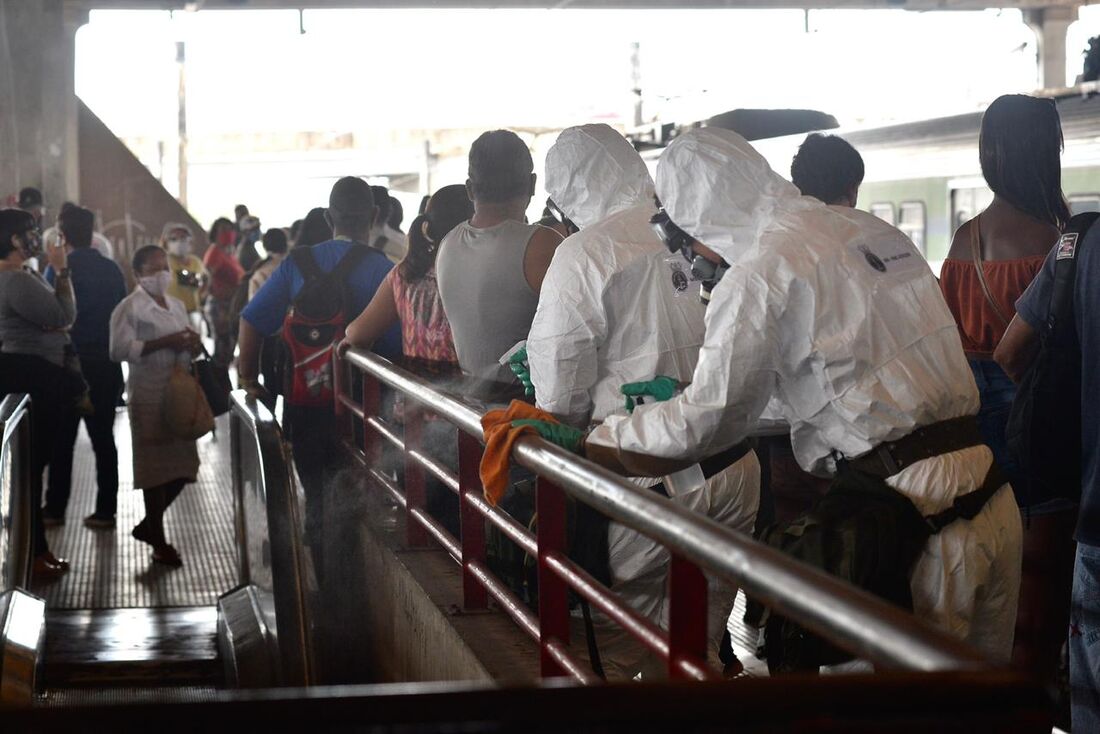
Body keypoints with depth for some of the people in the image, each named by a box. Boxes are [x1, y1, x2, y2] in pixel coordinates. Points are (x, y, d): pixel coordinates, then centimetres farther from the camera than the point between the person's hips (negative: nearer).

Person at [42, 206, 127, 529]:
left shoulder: (60, 269, -9)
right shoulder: (112, 270, 3)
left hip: (70, 362, -3)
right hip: (107, 365, 3)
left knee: (62, 440, 6)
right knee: (103, 437, 8)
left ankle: (55, 508, 11)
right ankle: (105, 510, 8)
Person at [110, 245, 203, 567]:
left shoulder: (177, 306, 16)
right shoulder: (130, 307, -7)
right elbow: (119, 349, -17)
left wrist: (193, 344, 1)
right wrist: (165, 342, -21)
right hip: (149, 398, -7)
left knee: (183, 466, 9)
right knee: (157, 468, -2)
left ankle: (149, 525, 27)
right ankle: (159, 542, 9)